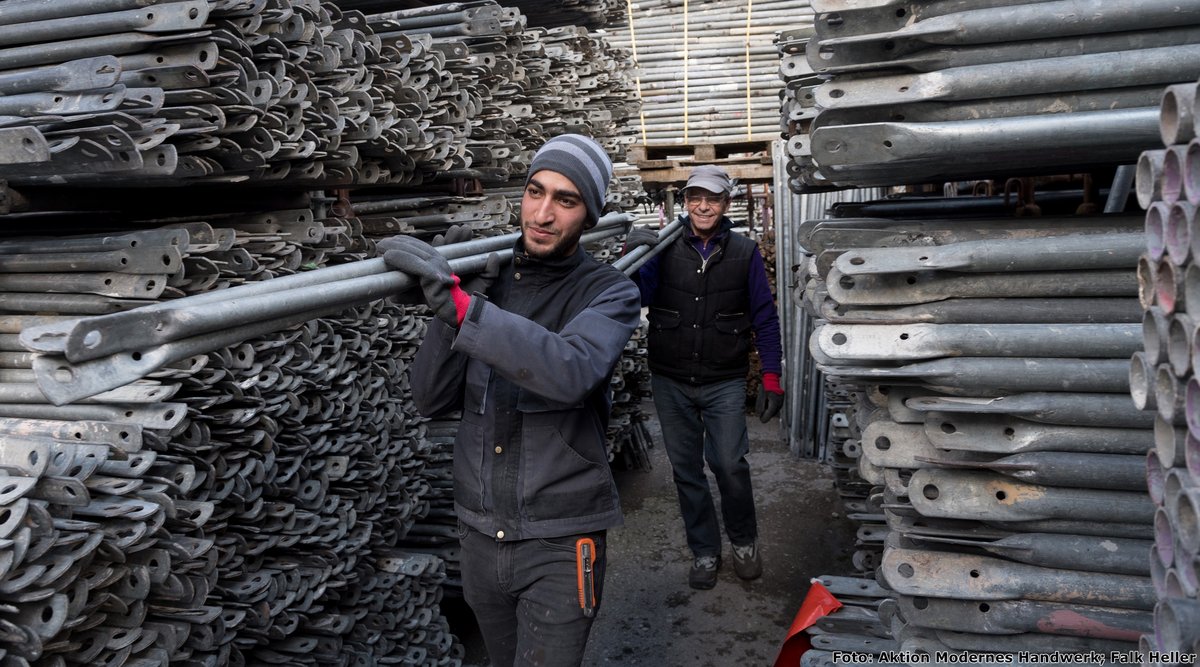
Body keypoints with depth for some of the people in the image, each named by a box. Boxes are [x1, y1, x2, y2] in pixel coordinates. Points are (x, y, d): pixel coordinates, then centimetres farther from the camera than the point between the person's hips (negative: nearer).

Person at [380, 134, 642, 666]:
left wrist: (460, 305, -40)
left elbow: (572, 372, -32)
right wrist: (447, 312, -19)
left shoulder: (608, 293, -10)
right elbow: (430, 399, -3)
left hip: (559, 542, -4)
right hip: (480, 532, 4)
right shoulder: (488, 281, 1)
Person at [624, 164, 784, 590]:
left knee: (729, 464, -6)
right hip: (670, 382, 2)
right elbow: (639, 296, -8)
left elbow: (765, 319, 3)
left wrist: (772, 377, -2)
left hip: (724, 382, -1)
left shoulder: (744, 253, 1)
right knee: (686, 470, 10)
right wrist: (632, 257, -26)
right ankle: (704, 551, 26)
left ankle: (744, 541, 22)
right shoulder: (665, 248, 1)